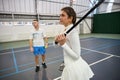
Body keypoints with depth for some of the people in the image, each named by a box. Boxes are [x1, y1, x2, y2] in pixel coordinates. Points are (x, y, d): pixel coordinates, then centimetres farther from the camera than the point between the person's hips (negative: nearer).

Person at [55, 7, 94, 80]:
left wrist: (63, 44, -28)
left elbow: (76, 56, -22)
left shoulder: (73, 32, -24)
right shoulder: (67, 30, 3)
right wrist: (57, 40, -8)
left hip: (73, 68, -8)